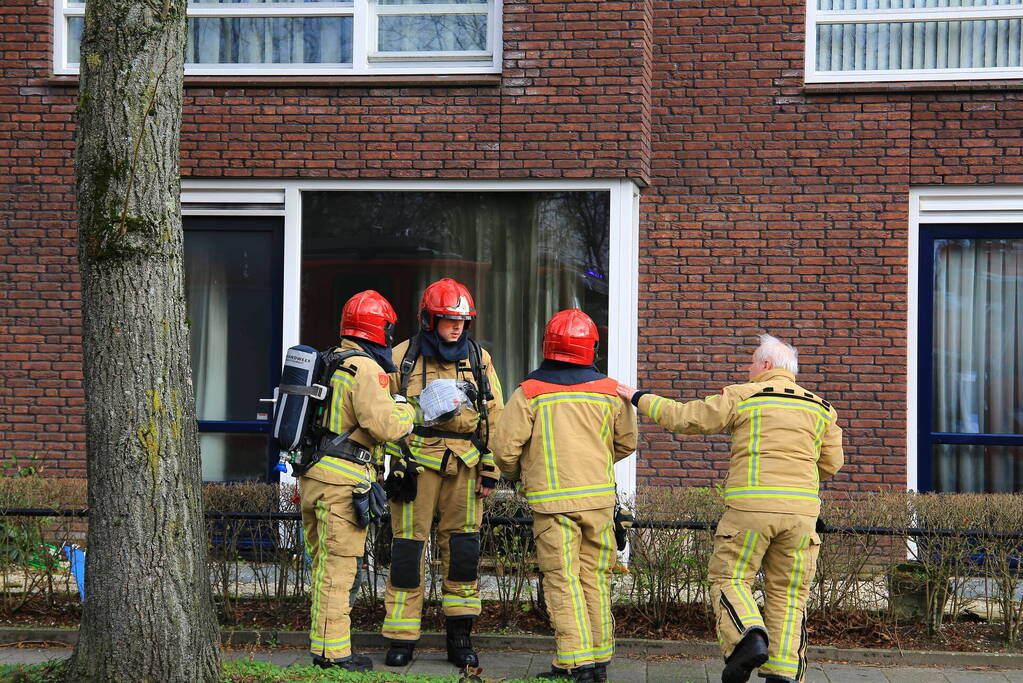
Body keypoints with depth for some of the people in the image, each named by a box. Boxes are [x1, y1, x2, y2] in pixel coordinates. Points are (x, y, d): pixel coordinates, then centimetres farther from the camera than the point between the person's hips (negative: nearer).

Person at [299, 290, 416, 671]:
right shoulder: (366, 369, -13)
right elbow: (385, 424, -22)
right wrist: (407, 410, -4)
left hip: (312, 478, 9)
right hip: (343, 483, -9)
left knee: (325, 565, 14)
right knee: (339, 568, -4)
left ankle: (322, 647, 20)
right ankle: (332, 651, -1)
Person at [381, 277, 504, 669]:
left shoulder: (479, 360, 9)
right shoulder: (402, 358, 3)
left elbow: (495, 417, 11)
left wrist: (491, 469, 5)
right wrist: (391, 467, 2)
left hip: (464, 465, 2)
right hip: (415, 463, -2)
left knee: (463, 549, 3)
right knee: (408, 548, -2)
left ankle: (460, 637, 12)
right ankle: (401, 640, 4)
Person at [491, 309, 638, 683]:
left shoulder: (530, 392, -4)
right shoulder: (610, 391, 4)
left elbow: (505, 445, -4)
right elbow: (626, 442, 15)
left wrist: (515, 473, 18)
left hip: (551, 498, -3)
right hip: (598, 497, 3)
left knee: (562, 580, -1)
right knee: (595, 578, 11)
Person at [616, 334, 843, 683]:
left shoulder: (742, 397, 3)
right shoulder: (820, 408, 14)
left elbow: (684, 417, 7)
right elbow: (830, 463, 16)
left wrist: (640, 399, 20)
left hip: (751, 505, -3)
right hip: (801, 509, 3)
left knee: (729, 578, 8)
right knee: (786, 593, 9)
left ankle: (749, 637, -17)